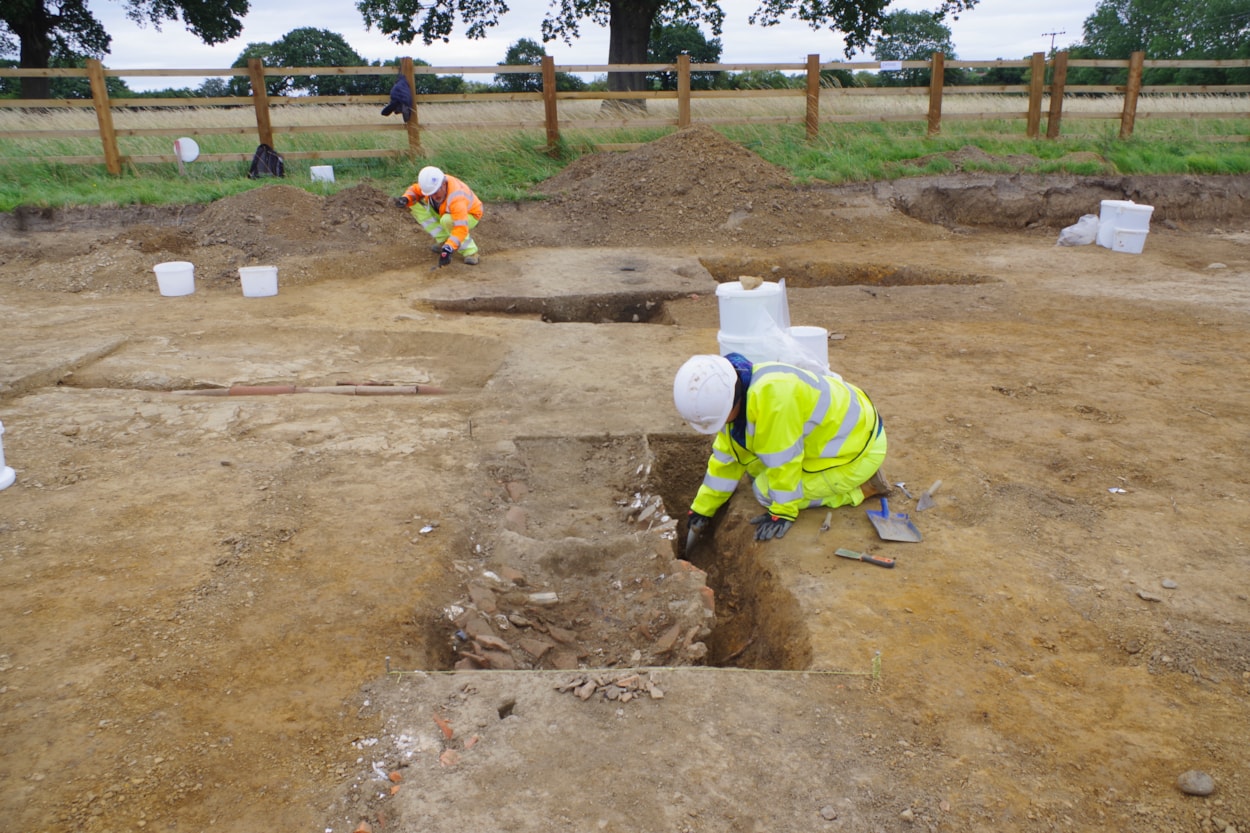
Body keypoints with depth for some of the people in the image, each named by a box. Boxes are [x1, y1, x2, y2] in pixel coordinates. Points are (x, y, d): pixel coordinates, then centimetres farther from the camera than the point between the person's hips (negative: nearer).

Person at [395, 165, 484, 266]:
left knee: (447, 220, -39)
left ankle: (470, 252, -21)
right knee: (415, 205, -12)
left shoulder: (456, 198, -41)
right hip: (445, 212, 7)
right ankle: (444, 240, -6)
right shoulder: (431, 184, -23)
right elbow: (415, 189, -1)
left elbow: (461, 228, -47)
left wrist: (447, 249, -55)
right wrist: (405, 199, -24)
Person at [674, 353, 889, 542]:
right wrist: (702, 508, 9)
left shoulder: (771, 394, -37)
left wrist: (783, 512, -18)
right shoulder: (734, 390, -6)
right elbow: (726, 456, 5)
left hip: (858, 448, -9)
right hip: (833, 428, 9)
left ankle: (864, 486, -2)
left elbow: (783, 460, -28)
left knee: (766, 490, -10)